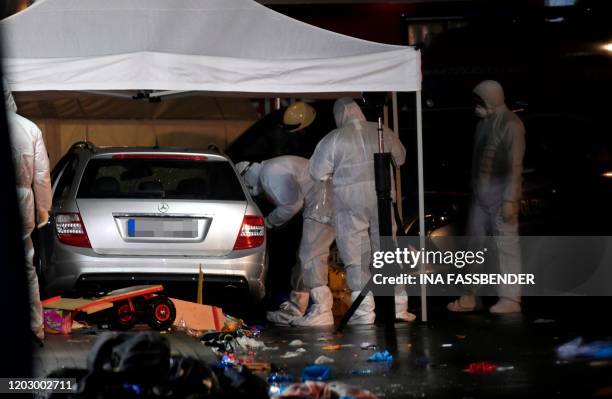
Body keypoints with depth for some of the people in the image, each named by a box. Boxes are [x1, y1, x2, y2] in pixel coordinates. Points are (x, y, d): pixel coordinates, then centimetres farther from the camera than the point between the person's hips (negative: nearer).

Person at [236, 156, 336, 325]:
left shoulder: (272, 173, -13)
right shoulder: (267, 173, 21)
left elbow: (292, 204, -17)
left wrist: (269, 221, -5)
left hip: (322, 205, -11)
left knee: (310, 257, -14)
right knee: (305, 257, 15)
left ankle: (322, 312, -18)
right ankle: (294, 311, 22)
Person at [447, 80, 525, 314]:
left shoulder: (510, 125, -10)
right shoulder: (483, 124, 16)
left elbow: (515, 165, -15)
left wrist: (510, 200, -19)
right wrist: (473, 189, 14)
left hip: (501, 194, -9)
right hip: (480, 195, 9)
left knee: (506, 244, -6)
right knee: (475, 242, 8)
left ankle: (510, 298, -4)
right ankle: (471, 296, 14)